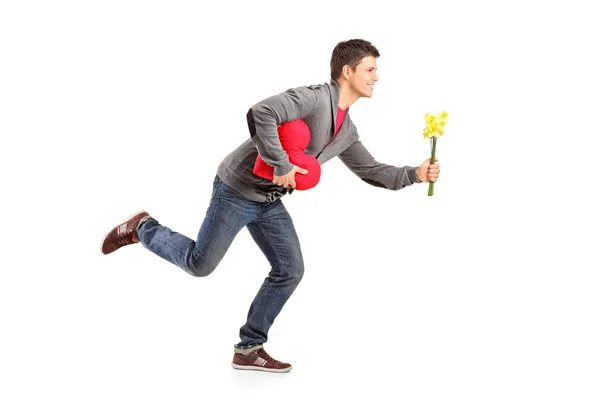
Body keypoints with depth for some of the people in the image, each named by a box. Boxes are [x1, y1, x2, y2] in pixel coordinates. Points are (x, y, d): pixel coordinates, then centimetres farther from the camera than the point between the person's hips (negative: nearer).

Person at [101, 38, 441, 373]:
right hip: (238, 189, -9)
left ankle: (249, 348, 13)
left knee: (290, 270, 3)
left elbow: (373, 171, 14)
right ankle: (142, 229, 26)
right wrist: (282, 166, -31)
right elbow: (260, 114, -37)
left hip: (269, 201, 9)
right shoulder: (314, 97, -22)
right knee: (199, 263, -1)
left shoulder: (347, 131, 7)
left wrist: (415, 174, 1)